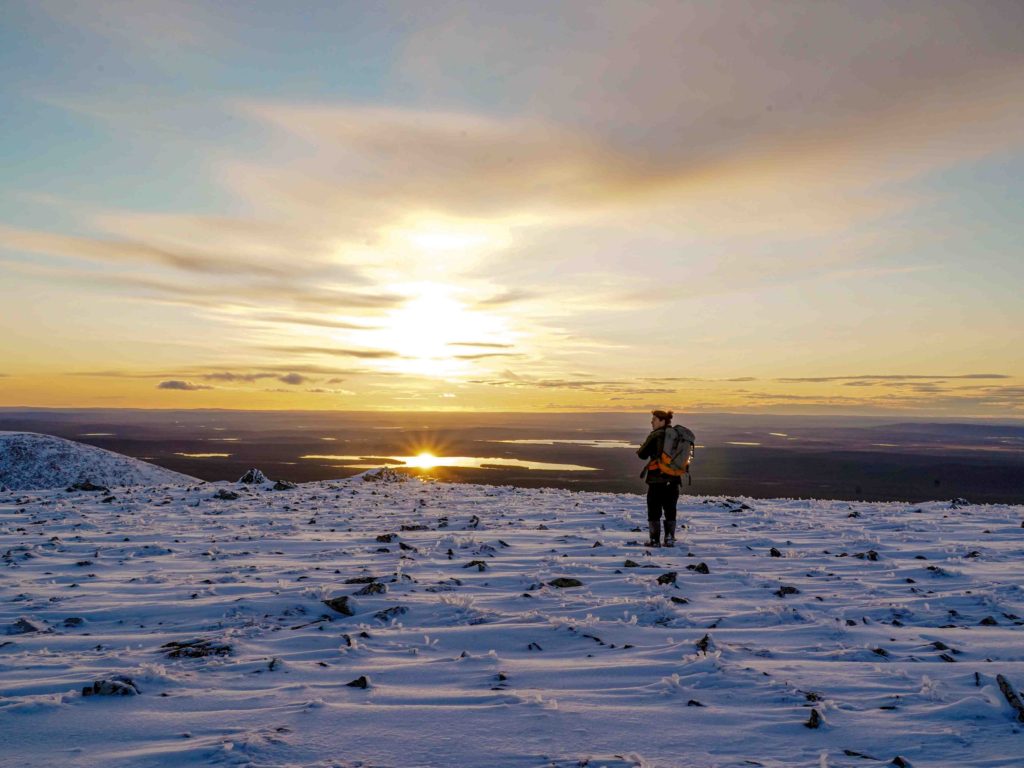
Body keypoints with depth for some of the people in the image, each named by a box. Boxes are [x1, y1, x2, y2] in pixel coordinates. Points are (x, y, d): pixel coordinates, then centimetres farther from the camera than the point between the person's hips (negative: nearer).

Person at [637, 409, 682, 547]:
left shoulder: (655, 435, -11)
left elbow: (642, 454, -6)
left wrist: (642, 448, 13)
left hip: (657, 478, -6)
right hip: (673, 479, 6)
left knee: (654, 510, 5)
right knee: (670, 510, 15)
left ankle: (655, 540, 5)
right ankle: (670, 539, 15)